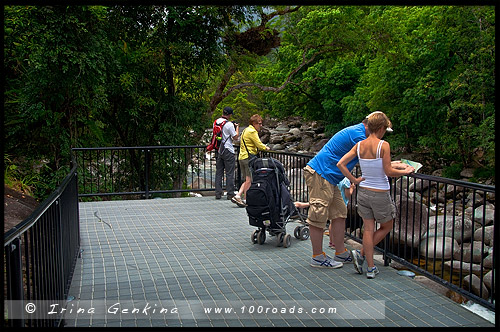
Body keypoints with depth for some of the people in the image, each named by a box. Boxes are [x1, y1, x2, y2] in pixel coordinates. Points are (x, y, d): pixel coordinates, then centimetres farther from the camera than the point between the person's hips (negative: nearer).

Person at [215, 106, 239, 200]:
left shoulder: (216, 122, 6)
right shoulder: (229, 124, -14)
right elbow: (235, 137, -8)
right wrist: (237, 127, 8)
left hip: (218, 150, 6)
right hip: (228, 151, -6)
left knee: (219, 172, 10)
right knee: (229, 173, 0)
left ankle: (218, 193, 12)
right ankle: (230, 194, 3)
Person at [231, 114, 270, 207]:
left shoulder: (246, 130, 21)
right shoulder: (252, 131, -11)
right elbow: (259, 144, -14)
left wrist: (262, 146, 17)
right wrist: (266, 148, 5)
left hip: (242, 157, 10)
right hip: (249, 158, -10)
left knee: (247, 180, 12)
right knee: (249, 180, -5)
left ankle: (237, 196, 3)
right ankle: (246, 200, -3)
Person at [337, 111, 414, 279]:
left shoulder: (359, 145, 0)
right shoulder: (383, 145, -16)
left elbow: (340, 164, -4)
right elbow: (389, 172, -16)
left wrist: (354, 180, 2)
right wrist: (406, 171, -1)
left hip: (363, 191, 5)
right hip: (380, 194, -5)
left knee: (368, 229, 11)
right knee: (387, 227, 18)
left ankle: (370, 267, 12)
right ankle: (361, 254, 10)